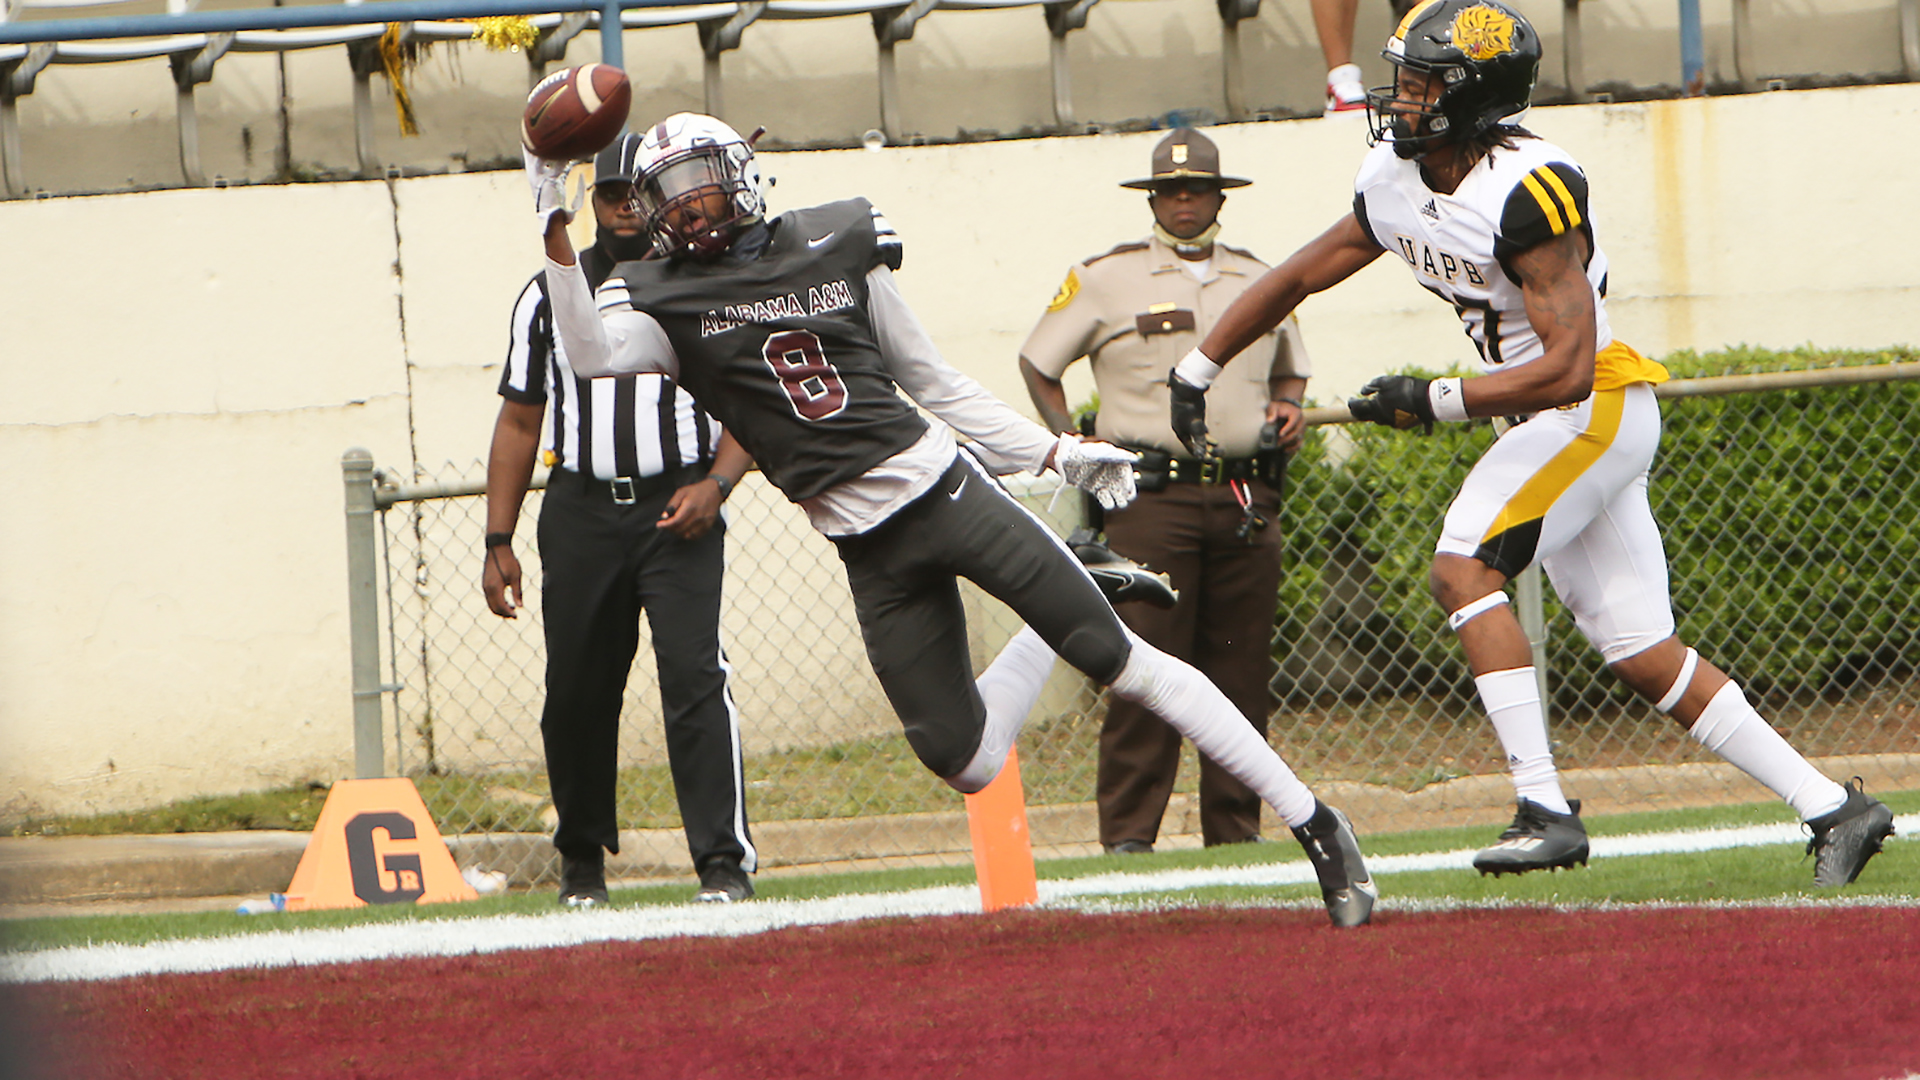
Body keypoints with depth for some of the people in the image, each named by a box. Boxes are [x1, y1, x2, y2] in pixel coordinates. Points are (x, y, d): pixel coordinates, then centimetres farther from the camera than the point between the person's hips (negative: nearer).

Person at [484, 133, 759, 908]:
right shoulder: (551, 293, 12)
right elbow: (520, 420, 14)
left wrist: (717, 484, -12)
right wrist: (498, 540, 8)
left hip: (676, 508, -3)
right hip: (581, 514, 3)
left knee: (694, 676, -16)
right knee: (576, 691, 4)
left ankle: (725, 859, -17)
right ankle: (582, 859, 22)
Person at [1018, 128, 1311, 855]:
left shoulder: (1259, 280, 17)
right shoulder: (1106, 278, 5)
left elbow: (1290, 367, 31)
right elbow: (1037, 363, 11)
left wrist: (1287, 406, 9)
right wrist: (1068, 440, -3)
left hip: (1245, 492, 4)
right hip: (1153, 491, -4)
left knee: (1242, 667, 3)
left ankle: (1235, 828, 10)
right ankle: (1128, 832, -10)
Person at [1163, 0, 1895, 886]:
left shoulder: (1527, 190, -24)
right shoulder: (1394, 182, 3)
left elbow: (1566, 368, -27)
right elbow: (1300, 277, 18)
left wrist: (1436, 402, -27)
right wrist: (1196, 371, 22)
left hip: (1599, 407, -8)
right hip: (1543, 422, 8)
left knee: (1462, 570, -20)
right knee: (1641, 655, 5)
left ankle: (1545, 808, -20)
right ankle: (1833, 809, 9)